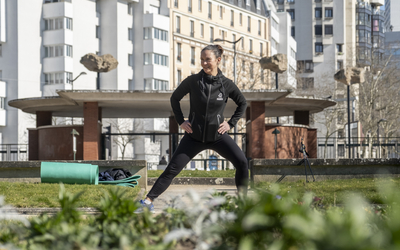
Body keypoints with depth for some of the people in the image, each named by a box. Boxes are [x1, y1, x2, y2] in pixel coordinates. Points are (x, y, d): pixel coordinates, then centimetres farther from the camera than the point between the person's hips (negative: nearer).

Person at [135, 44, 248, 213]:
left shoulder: (226, 84, -6)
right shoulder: (193, 81, -7)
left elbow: (242, 103, 11)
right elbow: (174, 98, 9)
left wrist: (231, 123, 2)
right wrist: (180, 121, 2)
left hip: (218, 135, 0)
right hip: (194, 136, 0)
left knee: (241, 162, -16)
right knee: (172, 169, -3)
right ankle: (148, 202, 1)